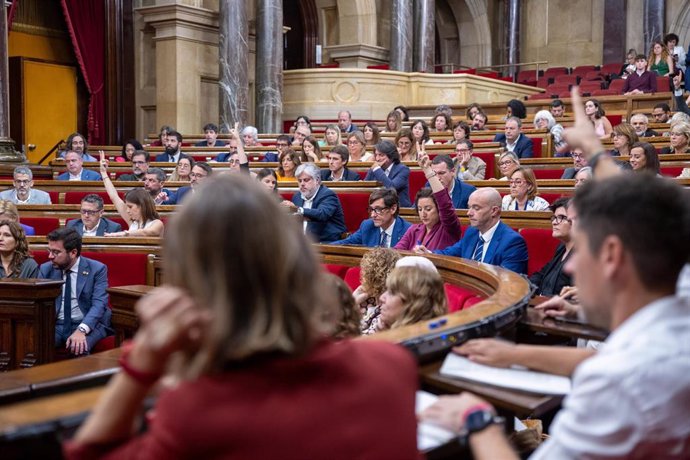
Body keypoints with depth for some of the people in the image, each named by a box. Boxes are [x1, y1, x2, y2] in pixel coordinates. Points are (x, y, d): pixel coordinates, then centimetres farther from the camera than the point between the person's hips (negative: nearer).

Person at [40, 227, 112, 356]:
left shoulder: (97, 269, -2)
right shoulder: (45, 269, 10)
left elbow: (99, 304, -12)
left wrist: (81, 330, -29)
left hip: (88, 325, -3)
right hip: (55, 325, 3)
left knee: (79, 347, -35)